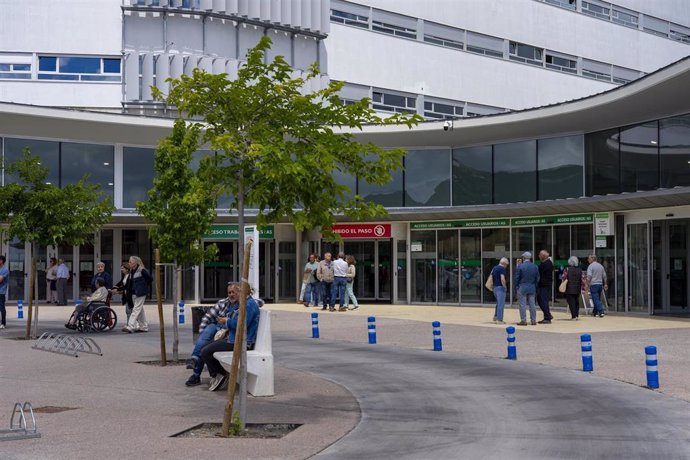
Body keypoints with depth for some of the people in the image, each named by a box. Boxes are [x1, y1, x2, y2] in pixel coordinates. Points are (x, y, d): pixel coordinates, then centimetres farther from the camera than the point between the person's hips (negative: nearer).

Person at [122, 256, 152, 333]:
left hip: (140, 293, -8)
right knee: (140, 310, 12)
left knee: (136, 309, -10)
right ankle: (144, 327, 19)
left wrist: (144, 285, 1)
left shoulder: (142, 270, -12)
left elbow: (150, 278, -6)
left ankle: (130, 327, -16)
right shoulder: (131, 271, 10)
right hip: (134, 292, 8)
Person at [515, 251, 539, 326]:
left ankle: (523, 320, -1)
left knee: (522, 305, 0)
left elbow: (517, 277, -6)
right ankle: (533, 320, 10)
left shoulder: (521, 266, -10)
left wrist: (517, 285, 7)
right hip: (532, 288, 4)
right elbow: (537, 278, 8)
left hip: (522, 288, -4)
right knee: (532, 304, 8)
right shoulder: (535, 267, 2)